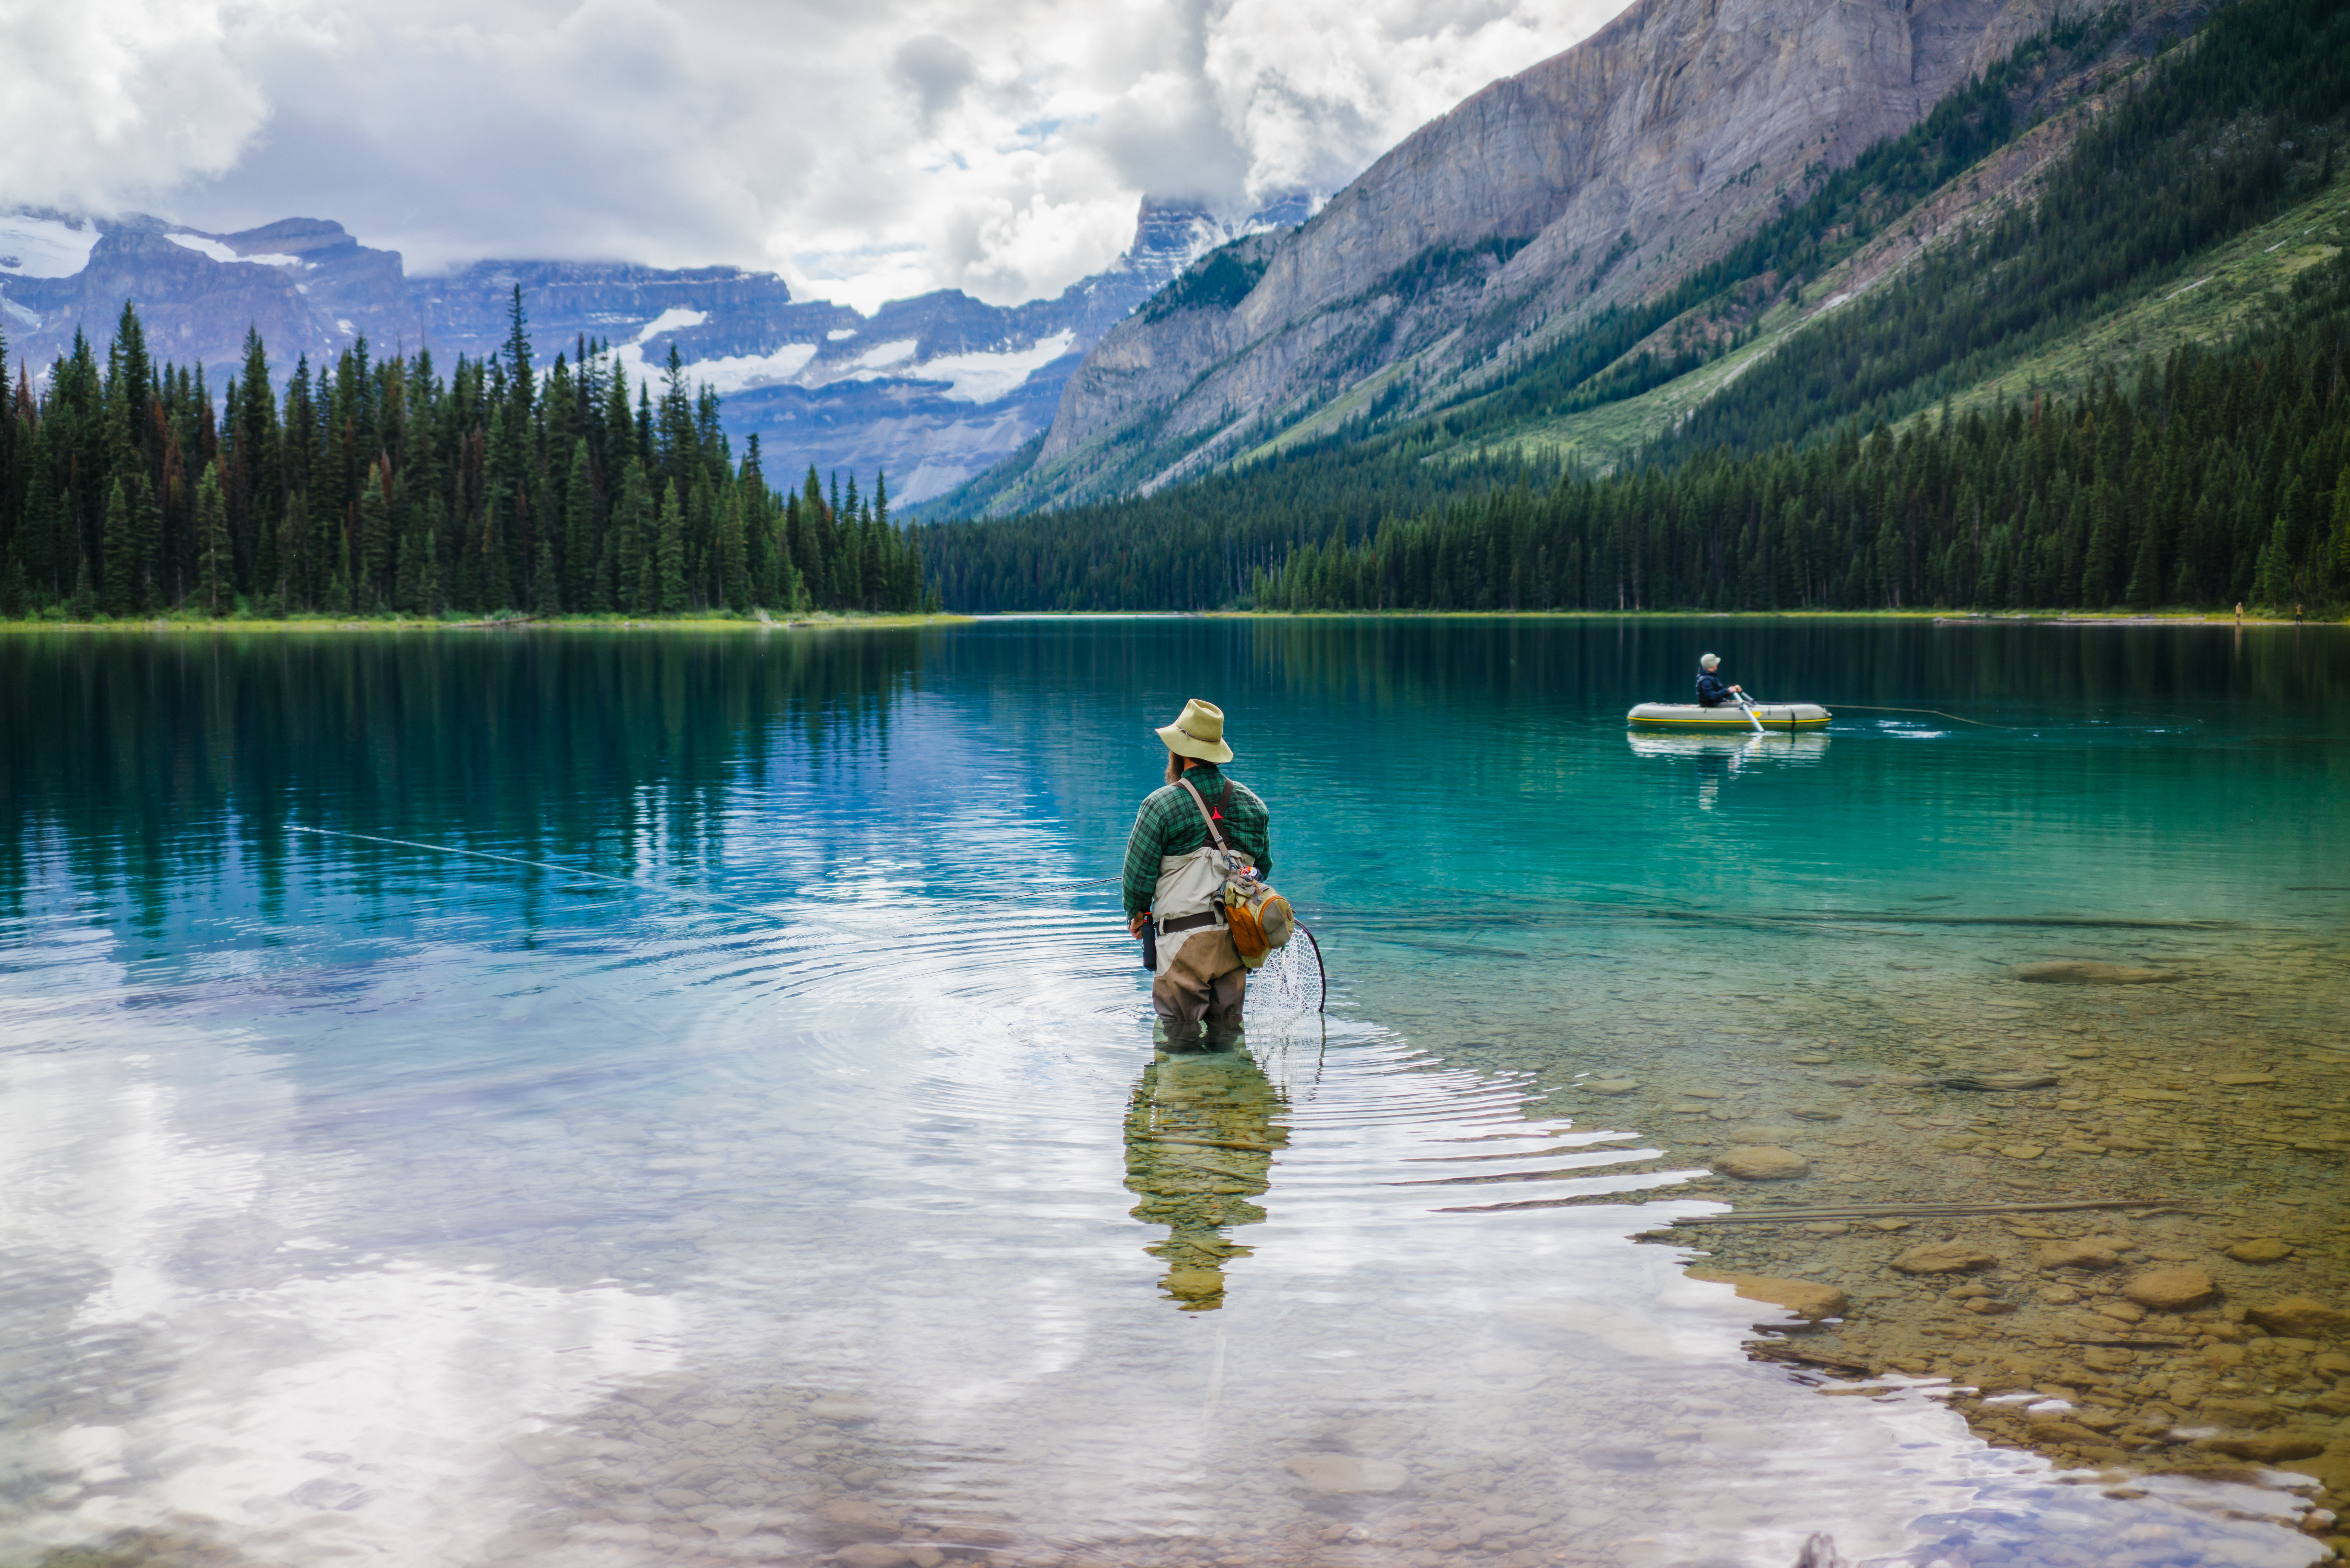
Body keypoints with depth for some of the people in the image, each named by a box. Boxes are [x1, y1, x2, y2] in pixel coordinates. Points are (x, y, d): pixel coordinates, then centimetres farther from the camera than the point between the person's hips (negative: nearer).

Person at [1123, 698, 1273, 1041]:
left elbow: (1139, 871, -6)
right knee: (1227, 1030, 15)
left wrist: (1136, 915, 12)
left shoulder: (1161, 805, -10)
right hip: (1236, 935, 5)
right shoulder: (1251, 802, 8)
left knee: (1180, 1030, 2)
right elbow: (1264, 866, 17)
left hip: (1184, 938, -5)